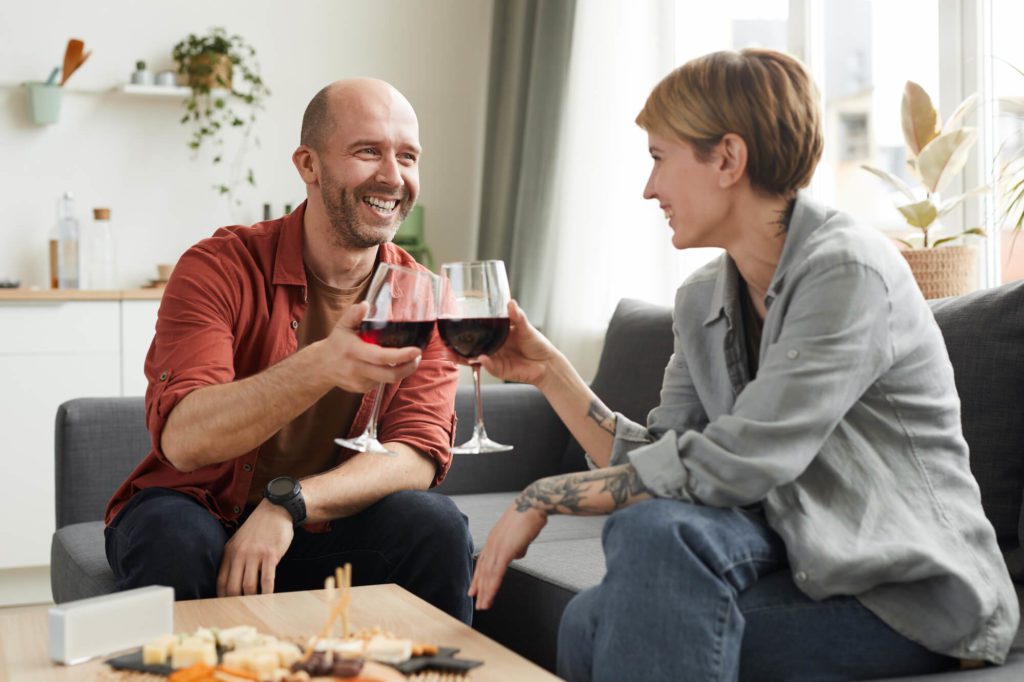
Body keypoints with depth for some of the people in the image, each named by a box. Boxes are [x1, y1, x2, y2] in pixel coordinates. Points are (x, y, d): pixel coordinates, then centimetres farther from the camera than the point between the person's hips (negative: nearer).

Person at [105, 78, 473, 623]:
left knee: (436, 526, -24)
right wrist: (322, 365, -45)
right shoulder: (221, 267, -14)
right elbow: (182, 440, -28)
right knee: (173, 536, -34)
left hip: (320, 532, 2)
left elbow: (420, 455, -14)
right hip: (203, 511, -2)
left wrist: (290, 502, -31)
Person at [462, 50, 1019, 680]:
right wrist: (550, 370, 1)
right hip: (801, 565, 6)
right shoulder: (701, 301, 9)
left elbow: (728, 466, -25)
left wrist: (543, 497, -17)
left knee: (656, 530, -26)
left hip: (911, 598, -6)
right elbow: (657, 461, 5)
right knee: (593, 620, -19)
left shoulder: (847, 272, -18)